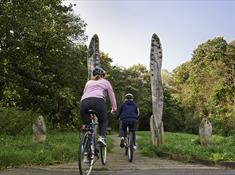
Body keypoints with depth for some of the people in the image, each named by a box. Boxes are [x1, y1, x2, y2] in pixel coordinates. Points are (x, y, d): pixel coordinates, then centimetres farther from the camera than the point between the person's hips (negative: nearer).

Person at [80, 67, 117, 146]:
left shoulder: (88, 82, 35)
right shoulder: (105, 82, 27)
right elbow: (112, 96, 25)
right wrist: (114, 108, 34)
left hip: (84, 102, 3)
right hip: (98, 101, -2)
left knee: (86, 124, 16)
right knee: (103, 121, 20)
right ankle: (101, 137, -2)